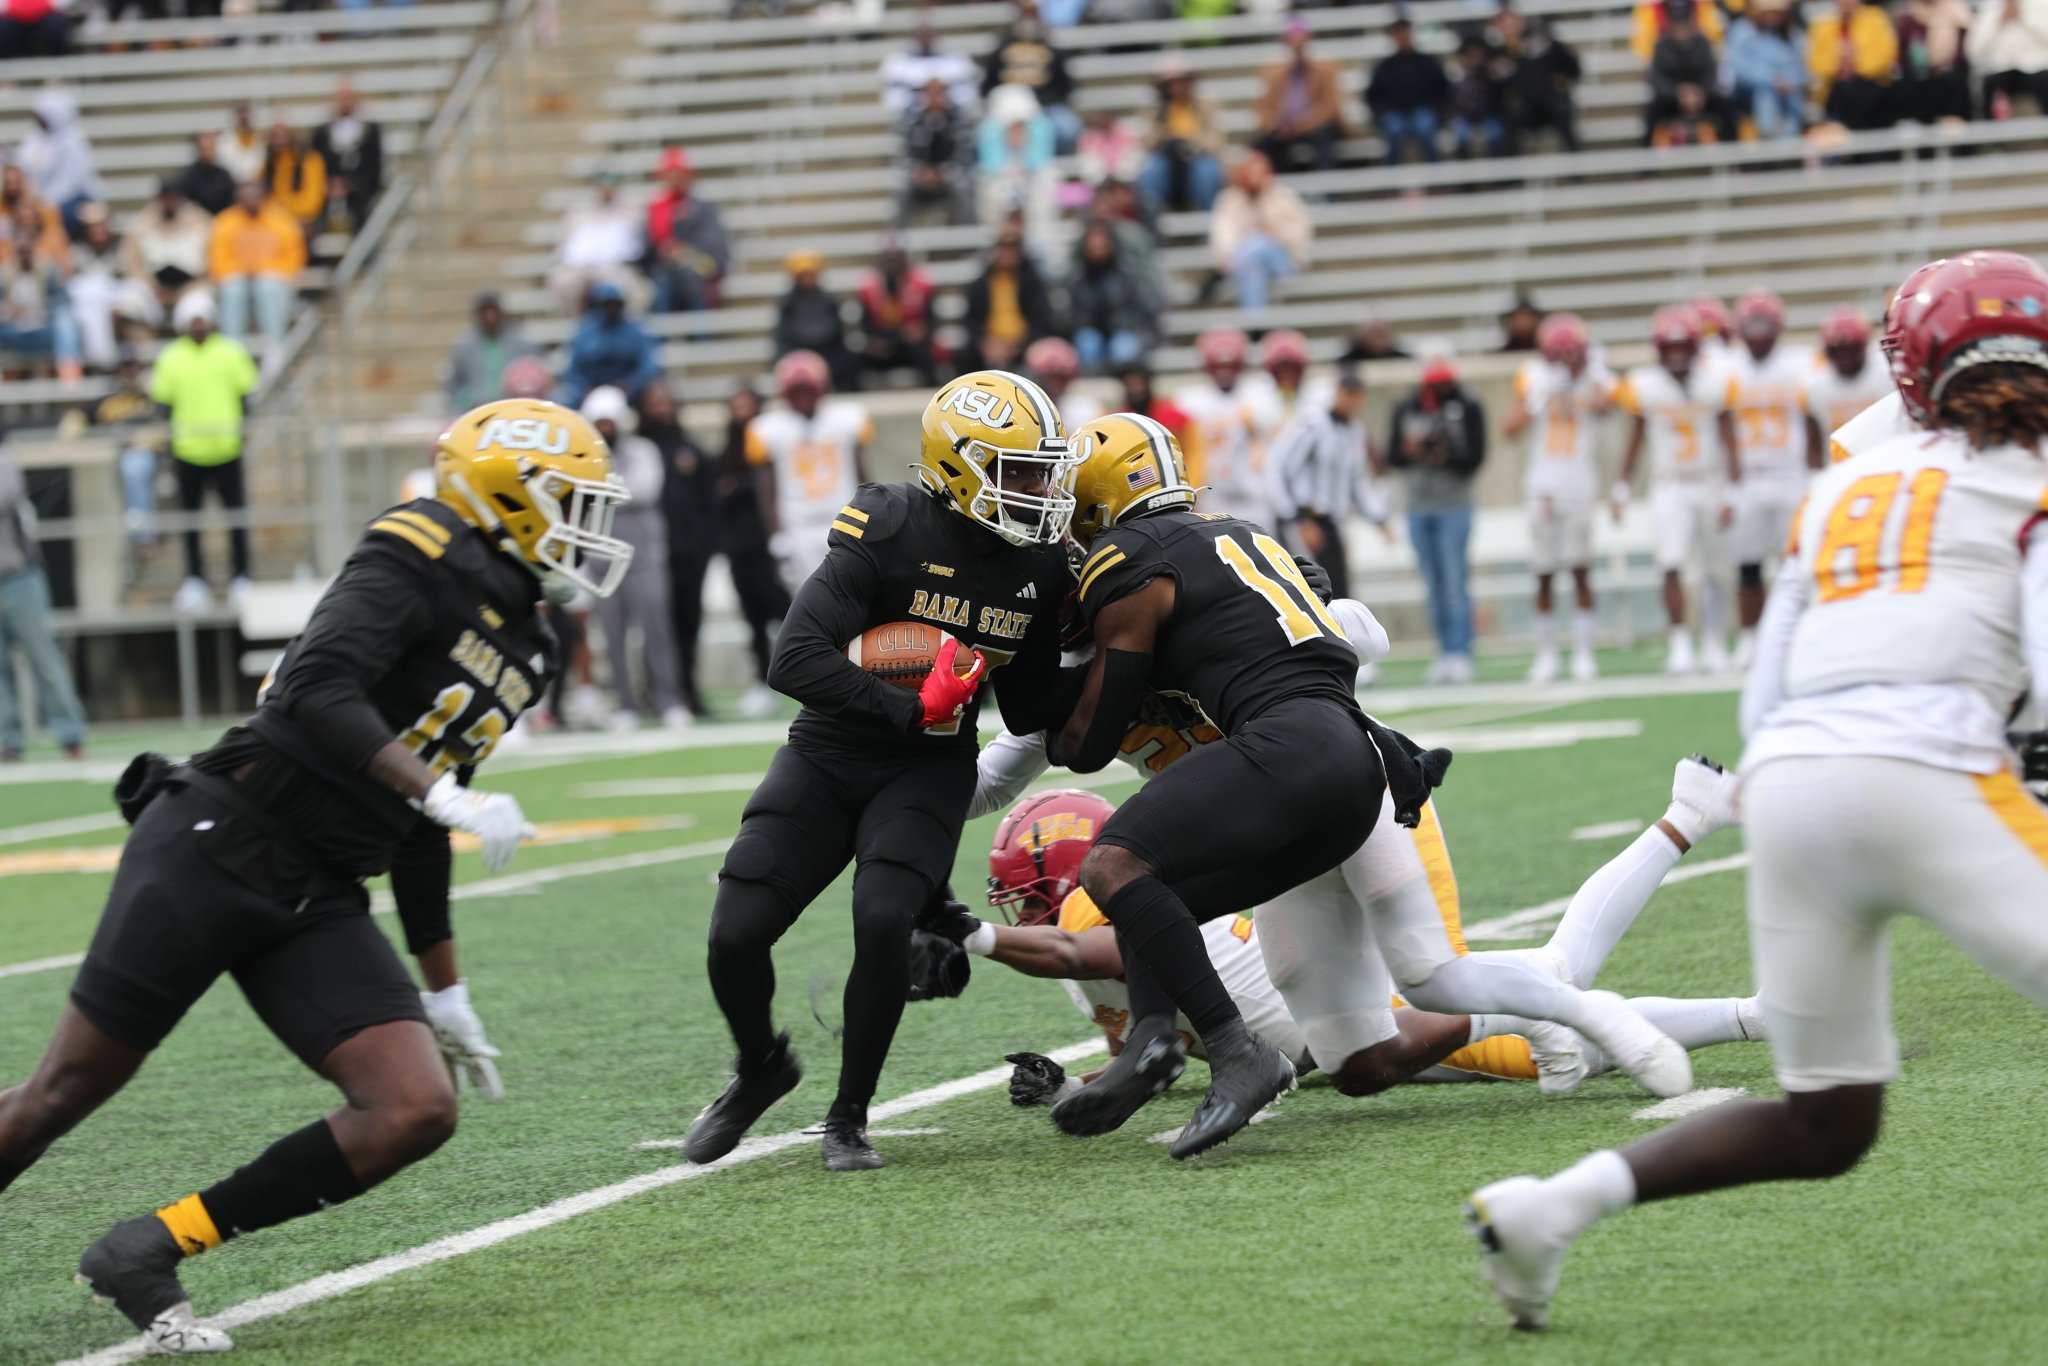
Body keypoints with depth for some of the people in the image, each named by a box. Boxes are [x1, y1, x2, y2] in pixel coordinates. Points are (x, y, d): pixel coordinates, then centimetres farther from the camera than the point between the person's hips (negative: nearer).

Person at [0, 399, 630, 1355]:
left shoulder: (523, 650, 18)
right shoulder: (421, 556, -8)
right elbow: (314, 693, -22)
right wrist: (445, 794, -28)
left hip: (318, 906, 8)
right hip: (214, 846, -8)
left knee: (417, 1111, -10)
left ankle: (150, 1250, -2)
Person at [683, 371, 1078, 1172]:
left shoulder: (1041, 566, -4)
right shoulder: (890, 530, -20)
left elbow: (1031, 711, 8)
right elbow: (795, 662, -27)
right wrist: (912, 708, -31)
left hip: (931, 768, 2)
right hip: (830, 754, -2)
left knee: (883, 921, -25)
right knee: (735, 939, -9)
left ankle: (849, 1119, -5)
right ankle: (760, 1069, 25)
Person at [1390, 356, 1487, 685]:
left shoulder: (1467, 407, -5)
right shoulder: (1406, 409, 5)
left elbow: (1475, 457, -7)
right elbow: (1393, 456, 6)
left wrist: (1447, 457, -24)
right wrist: (1410, 451, -14)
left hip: (1454, 506, -4)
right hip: (1419, 507, 4)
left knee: (1455, 583, -8)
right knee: (1434, 586, 6)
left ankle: (1461, 654, -7)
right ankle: (1446, 653, 10)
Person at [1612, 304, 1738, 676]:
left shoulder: (1715, 383, -4)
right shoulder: (1645, 386, -3)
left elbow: (1731, 442, -1)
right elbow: (1635, 441, 7)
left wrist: (1731, 495, -5)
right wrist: (1620, 489, 5)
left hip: (1712, 483, 1)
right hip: (1669, 487, -1)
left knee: (1715, 568, 7)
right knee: (1673, 566, -16)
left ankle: (1715, 643, 20)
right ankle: (1680, 645, -15)